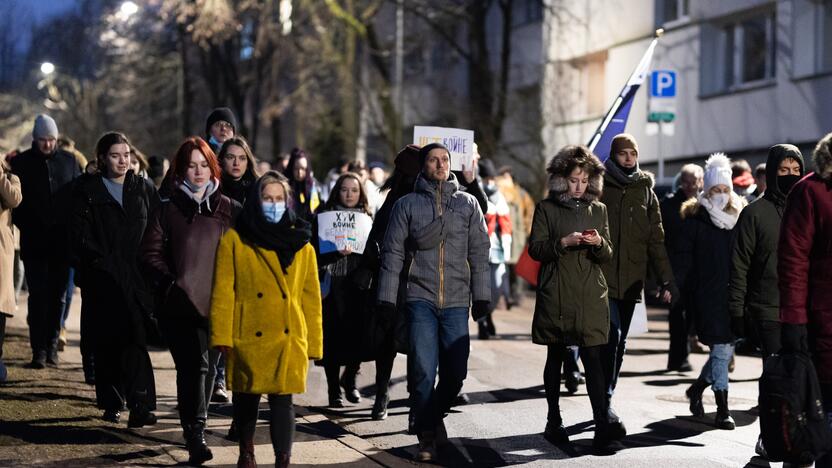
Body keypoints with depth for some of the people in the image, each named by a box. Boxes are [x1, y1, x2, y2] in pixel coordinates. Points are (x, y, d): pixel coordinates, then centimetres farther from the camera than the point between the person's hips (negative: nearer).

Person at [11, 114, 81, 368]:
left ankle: (52, 347, 14)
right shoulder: (21, 162, 2)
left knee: (58, 295, 6)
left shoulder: (68, 161, 8)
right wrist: (25, 226, -6)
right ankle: (39, 350, -4)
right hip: (34, 241, -2)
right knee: (38, 295, -5)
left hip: (63, 240, 2)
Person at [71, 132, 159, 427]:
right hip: (102, 278, 0)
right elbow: (81, 237, -1)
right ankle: (111, 404, 14)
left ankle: (140, 405, -19)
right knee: (105, 342, 3)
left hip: (137, 277, 1)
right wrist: (104, 262, -10)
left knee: (136, 337, -12)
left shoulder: (144, 189, 13)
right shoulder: (87, 191, 6)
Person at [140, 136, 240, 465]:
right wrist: (170, 282, -9)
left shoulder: (229, 210, 10)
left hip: (218, 303, 2)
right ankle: (196, 435, -13)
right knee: (193, 366, -11)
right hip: (180, 304, -2)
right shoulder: (167, 210, 7)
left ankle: (194, 433, 21)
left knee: (206, 367, 7)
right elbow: (151, 253, 3)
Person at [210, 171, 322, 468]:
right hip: (248, 337, 0)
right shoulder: (234, 240, 3)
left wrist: (313, 343, 5)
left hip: (288, 340, 0)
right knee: (246, 398, 13)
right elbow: (223, 291, -2)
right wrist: (222, 336, -10)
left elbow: (311, 297, 9)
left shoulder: (301, 244, 9)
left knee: (282, 399, -9)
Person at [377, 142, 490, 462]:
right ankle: (427, 436, 5)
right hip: (421, 298, -2)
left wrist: (481, 295, 4)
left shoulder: (468, 204, 9)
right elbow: (393, 252, 4)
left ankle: (436, 415, 28)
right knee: (423, 370, -9)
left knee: (455, 372, 1)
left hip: (456, 301, 2)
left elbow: (479, 252, 9)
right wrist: (387, 298, 0)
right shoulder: (408, 204, 5)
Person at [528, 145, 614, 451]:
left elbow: (607, 256, 12)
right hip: (556, 296, -1)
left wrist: (599, 244, -11)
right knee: (555, 358, 8)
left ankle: (602, 424, -14)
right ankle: (554, 422, 19)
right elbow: (535, 249, -2)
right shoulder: (546, 208, 4)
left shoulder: (598, 210, 11)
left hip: (590, 296, 1)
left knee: (593, 358, -10)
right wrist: (564, 242, -17)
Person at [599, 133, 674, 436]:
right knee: (612, 336, -17)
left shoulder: (646, 191, 12)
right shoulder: (600, 187, 1)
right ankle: (606, 403, -18)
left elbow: (656, 238, 12)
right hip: (602, 276, -5)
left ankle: (604, 400, 20)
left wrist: (666, 280, 6)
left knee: (618, 342, 10)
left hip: (631, 280, 5)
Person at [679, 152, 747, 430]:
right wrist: (682, 291, -9)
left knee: (725, 348, 7)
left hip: (733, 293, 4)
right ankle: (722, 410, -2)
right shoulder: (695, 218, 0)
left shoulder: (740, 216, 10)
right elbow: (685, 259, -2)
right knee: (722, 348, -8)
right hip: (707, 294, -4)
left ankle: (698, 388, 32)